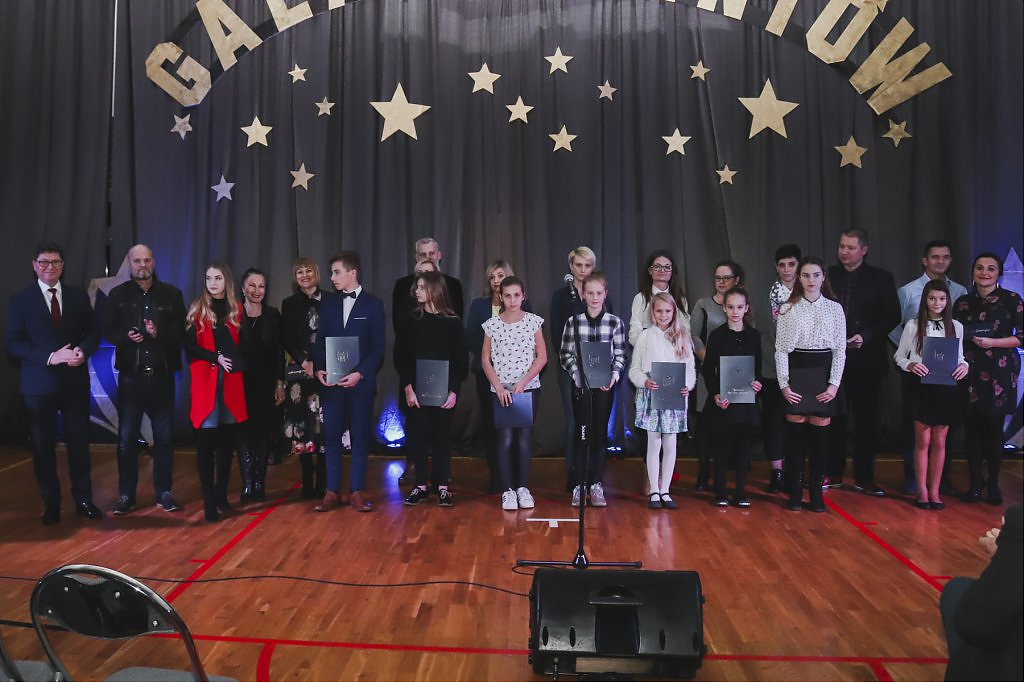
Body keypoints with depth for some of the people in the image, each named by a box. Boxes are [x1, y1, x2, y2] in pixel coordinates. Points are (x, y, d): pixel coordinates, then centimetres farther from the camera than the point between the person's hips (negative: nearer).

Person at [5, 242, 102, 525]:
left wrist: (83, 351, -15)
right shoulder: (21, 299, 0)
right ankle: (51, 504, 20)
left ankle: (83, 499, 18)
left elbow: (93, 332, 7)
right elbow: (14, 342, -6)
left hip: (75, 380, 1)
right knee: (43, 445, 8)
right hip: (39, 383, -1)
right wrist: (50, 357, -19)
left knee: (79, 441, 6)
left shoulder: (78, 296, 6)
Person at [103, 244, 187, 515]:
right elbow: (108, 331, 3)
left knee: (164, 436, 5)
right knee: (127, 436, 4)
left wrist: (159, 332, -18)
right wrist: (126, 336, -17)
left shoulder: (171, 294, 5)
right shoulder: (118, 294, 6)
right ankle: (126, 494, 15)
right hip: (130, 375, 0)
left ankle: (164, 492, 16)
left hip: (162, 374, 0)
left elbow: (181, 330, 0)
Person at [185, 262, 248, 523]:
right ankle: (209, 501, 1)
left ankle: (221, 494, 19)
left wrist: (234, 360, -7)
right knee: (206, 441, -4)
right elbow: (190, 346, -1)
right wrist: (216, 358, -12)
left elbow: (242, 345, 11)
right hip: (205, 381, -2)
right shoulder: (197, 309, 4)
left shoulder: (236, 309, 10)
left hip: (232, 381, 2)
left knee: (226, 440, 7)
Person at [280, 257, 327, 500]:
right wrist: (304, 362, -8)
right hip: (299, 372, 1)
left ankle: (323, 484, 2)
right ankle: (307, 484, 8)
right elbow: (286, 340, 7)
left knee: (325, 426, -5)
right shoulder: (289, 304, 12)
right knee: (303, 427, -1)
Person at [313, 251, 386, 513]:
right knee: (332, 436, 5)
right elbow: (320, 341, 11)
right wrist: (319, 369, -6)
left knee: (360, 437, 4)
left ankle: (357, 491, 13)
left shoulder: (373, 304, 0)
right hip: (331, 382, 3)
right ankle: (332, 492, 14)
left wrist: (360, 373, -15)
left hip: (360, 382, -3)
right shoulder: (328, 303, 10)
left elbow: (378, 347, -3)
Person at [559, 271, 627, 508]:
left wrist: (614, 375, -13)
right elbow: (565, 354, 3)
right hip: (581, 385, 0)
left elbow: (620, 355, 3)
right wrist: (577, 375, -11)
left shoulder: (615, 322, 2)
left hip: (604, 386, 1)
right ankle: (579, 486, 10)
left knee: (601, 434, 6)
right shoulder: (573, 321, 2)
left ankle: (596, 485, 15)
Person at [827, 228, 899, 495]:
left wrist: (865, 336, -14)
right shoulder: (828, 275, 5)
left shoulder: (881, 278, 3)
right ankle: (833, 473, 17)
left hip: (866, 359, -1)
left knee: (866, 418, 4)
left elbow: (892, 315, -1)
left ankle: (864, 477, 14)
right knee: (834, 417, 7)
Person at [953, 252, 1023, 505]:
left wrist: (992, 342, -14)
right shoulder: (963, 302, 9)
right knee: (973, 426, 3)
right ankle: (975, 482, 14)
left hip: (999, 373, -2)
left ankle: (993, 484, 14)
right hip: (971, 372, 2)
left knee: (994, 427, 0)